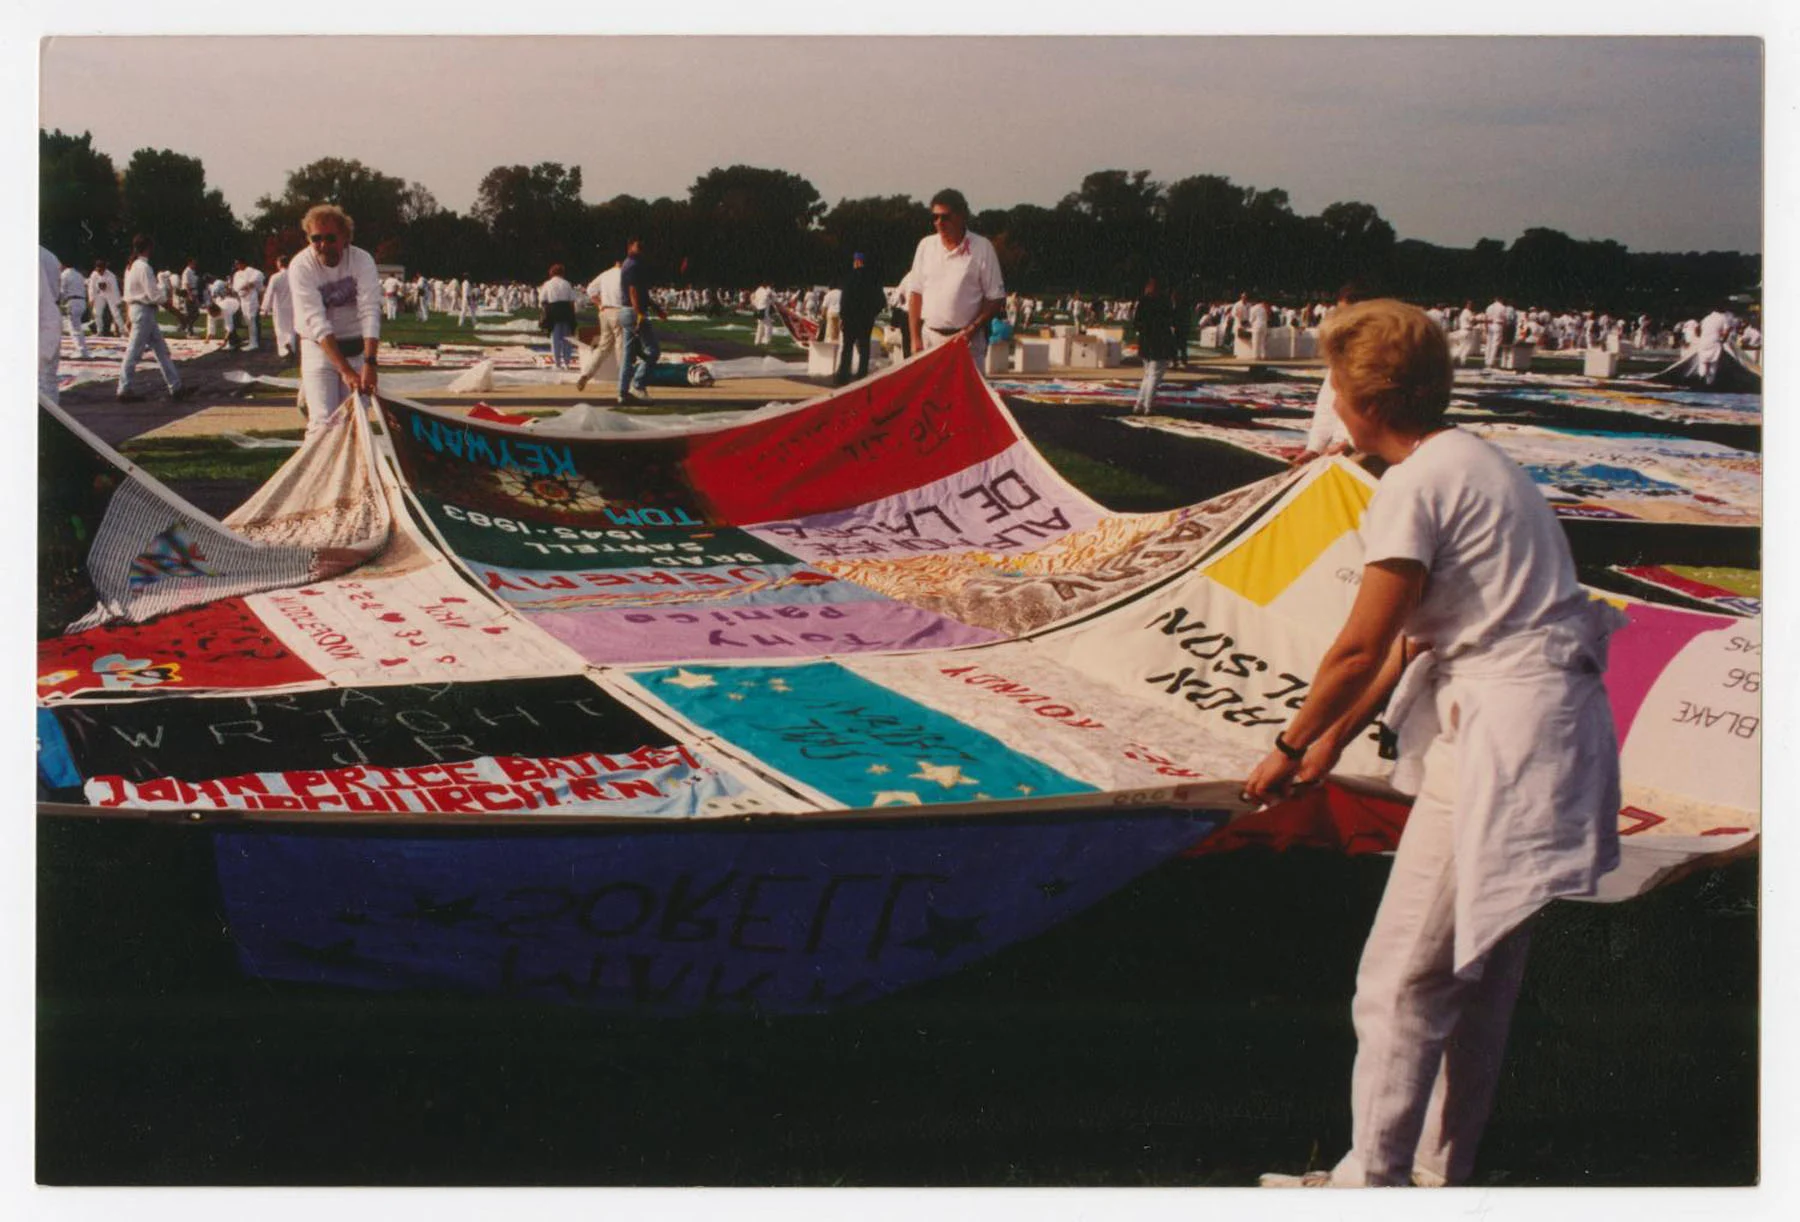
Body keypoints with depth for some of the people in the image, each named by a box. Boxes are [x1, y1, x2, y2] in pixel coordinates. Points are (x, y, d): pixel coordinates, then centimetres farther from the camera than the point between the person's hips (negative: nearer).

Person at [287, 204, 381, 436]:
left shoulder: (362, 260, -12)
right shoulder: (300, 266, -17)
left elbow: (370, 312, -22)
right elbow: (317, 322, -25)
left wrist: (369, 363, -36)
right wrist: (345, 371, -34)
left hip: (357, 347, 2)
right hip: (318, 347, -2)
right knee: (323, 422, -14)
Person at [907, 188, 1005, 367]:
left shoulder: (982, 248, -2)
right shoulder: (926, 245, 9)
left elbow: (996, 299, -1)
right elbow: (915, 293, 11)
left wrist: (971, 330, -11)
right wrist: (915, 339, 4)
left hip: (966, 340, -3)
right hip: (930, 337, 3)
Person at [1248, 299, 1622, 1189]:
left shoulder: (1416, 486, -12)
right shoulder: (1474, 464, 17)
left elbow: (1360, 649, -12)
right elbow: (1413, 637, 20)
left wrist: (1289, 747, 2)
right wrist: (1332, 742, 21)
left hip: (1502, 736, -10)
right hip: (1545, 726, 10)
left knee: (1404, 975, -2)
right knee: (1480, 968, 17)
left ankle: (1372, 1176, 5)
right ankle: (1442, 1171, 27)